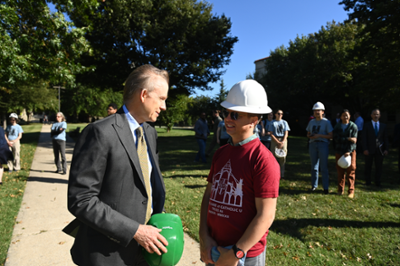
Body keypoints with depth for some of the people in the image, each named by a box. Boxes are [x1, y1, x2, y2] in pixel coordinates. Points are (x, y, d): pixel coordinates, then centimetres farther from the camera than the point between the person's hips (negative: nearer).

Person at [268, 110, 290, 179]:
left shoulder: (284, 122, 13)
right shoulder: (272, 123, 7)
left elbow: (286, 133, 6)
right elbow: (271, 134, -1)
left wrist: (283, 142, -10)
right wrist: (278, 142, -11)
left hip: (283, 140, 2)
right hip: (274, 140, -2)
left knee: (282, 157, -4)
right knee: (274, 156, -7)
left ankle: (282, 174, 0)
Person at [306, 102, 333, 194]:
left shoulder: (326, 122, -2)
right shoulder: (311, 122, 11)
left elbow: (330, 136, -5)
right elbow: (308, 134, 18)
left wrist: (319, 135, -17)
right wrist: (310, 136, -5)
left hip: (323, 144, -4)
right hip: (313, 144, 4)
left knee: (324, 167, -3)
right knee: (314, 167, 10)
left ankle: (326, 187, 6)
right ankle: (314, 185, 20)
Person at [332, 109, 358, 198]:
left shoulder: (353, 126, 2)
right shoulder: (337, 127, 8)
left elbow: (354, 140, -7)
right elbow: (336, 139, -4)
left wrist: (349, 151, -18)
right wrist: (348, 139, -15)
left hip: (351, 151, -1)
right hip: (339, 151, 2)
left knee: (351, 171, -3)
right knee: (340, 171, 3)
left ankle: (351, 191, 5)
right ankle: (340, 190, 15)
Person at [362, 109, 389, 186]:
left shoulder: (383, 126, 9)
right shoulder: (367, 125, 2)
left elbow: (385, 138, 9)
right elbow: (364, 138, -2)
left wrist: (386, 149, 0)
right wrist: (365, 149, -10)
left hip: (379, 150, 2)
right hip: (369, 150, -2)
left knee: (379, 167, 6)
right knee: (368, 167, 6)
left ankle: (377, 182, 17)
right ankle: (368, 181, 17)